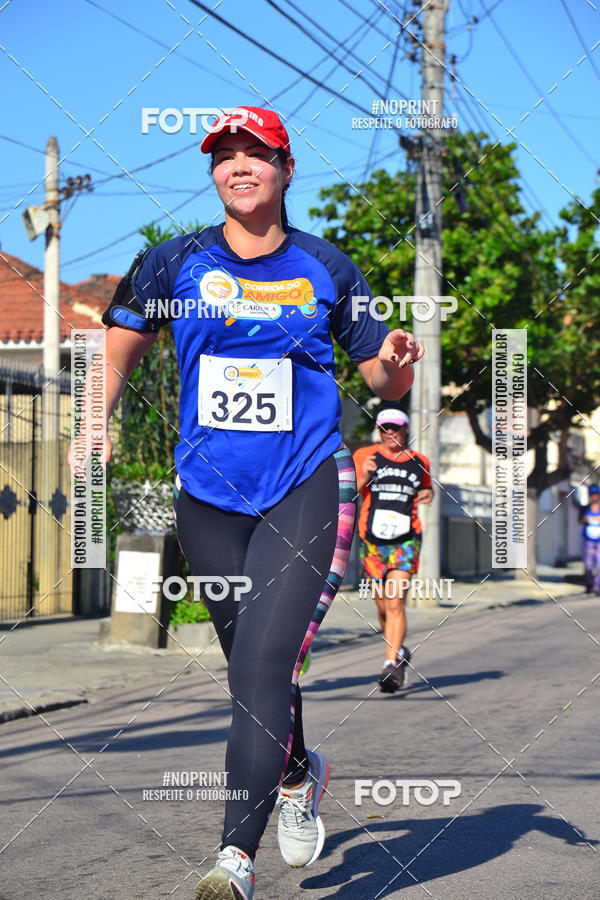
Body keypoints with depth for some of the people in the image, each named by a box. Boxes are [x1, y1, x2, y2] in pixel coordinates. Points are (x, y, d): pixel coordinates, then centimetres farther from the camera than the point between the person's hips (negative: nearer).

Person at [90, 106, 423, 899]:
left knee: (262, 665, -17)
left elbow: (382, 379, 8)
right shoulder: (176, 264, 4)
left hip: (307, 486, -3)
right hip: (208, 494, 3)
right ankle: (298, 773, 44)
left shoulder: (327, 269, 3)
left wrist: (395, 365, -15)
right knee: (251, 668, 15)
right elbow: (118, 351, 11)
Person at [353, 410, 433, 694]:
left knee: (395, 603, -15)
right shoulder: (365, 456, 4)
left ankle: (391, 666, -18)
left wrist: (428, 494, 7)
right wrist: (363, 477, -15)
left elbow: (426, 487, 30)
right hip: (372, 539, 1)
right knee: (382, 607, 7)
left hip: (406, 539, -1)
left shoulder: (419, 461, 11)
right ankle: (399, 652, 32)